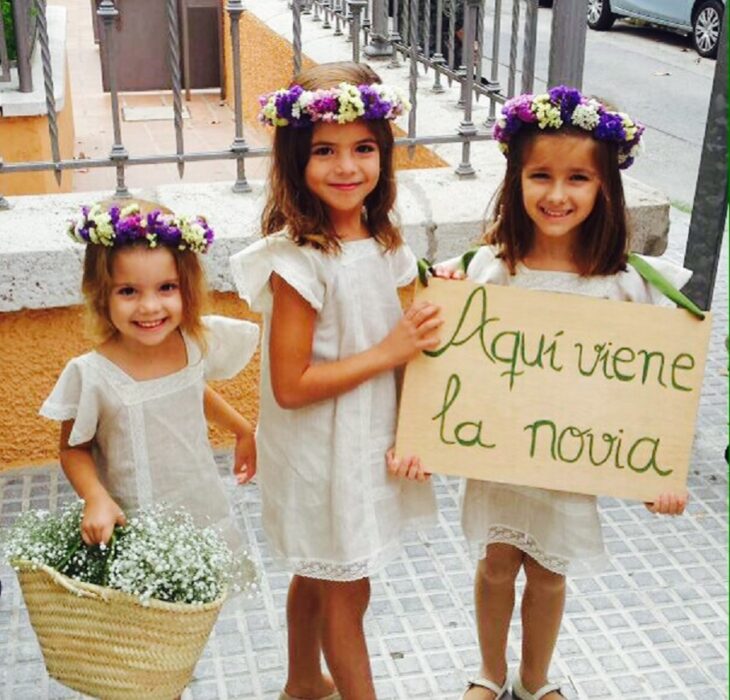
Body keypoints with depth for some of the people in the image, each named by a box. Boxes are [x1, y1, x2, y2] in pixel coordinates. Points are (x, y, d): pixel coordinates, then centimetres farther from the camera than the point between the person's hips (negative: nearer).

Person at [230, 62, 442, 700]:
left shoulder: (382, 242, -1)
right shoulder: (298, 260, -24)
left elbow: (403, 344, 7)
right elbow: (290, 386, -24)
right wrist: (391, 351, -21)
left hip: (366, 443, 7)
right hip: (319, 452, -7)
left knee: (316, 575, 26)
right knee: (347, 594, 10)